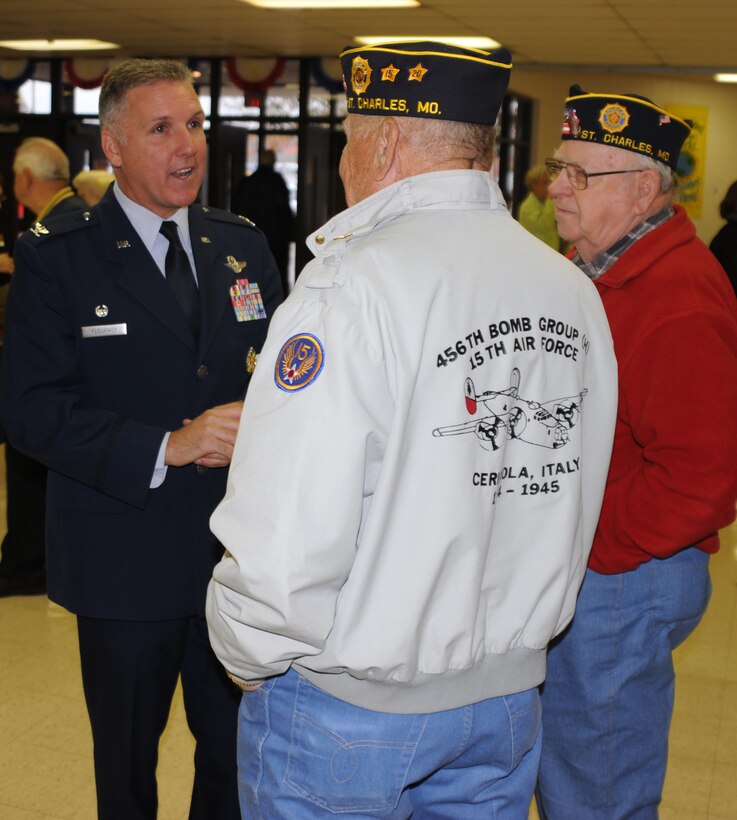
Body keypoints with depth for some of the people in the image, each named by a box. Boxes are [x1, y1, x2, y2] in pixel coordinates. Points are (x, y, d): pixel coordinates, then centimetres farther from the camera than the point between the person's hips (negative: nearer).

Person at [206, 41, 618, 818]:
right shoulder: (574, 291, 0)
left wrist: (248, 657, -6)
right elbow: (572, 505, 8)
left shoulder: (352, 283, -22)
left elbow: (284, 542, -25)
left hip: (347, 704, -6)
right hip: (509, 696, 6)